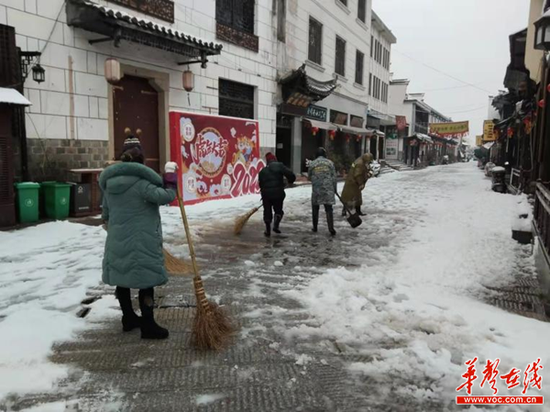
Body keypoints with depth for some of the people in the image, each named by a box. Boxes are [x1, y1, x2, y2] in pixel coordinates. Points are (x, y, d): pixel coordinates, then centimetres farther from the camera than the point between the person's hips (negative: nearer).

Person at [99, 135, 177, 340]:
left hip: (118, 240, 8)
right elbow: (161, 196, -23)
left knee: (122, 277, 16)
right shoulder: (141, 180, -14)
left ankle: (128, 318, 32)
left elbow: (106, 211, 18)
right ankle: (148, 326, 5)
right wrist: (172, 186, -4)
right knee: (146, 280, 0)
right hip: (142, 240, -7)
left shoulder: (109, 181, 10)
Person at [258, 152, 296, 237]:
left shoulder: (262, 171, 12)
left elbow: (261, 184, 15)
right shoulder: (280, 166, -1)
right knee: (278, 210, 17)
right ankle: (276, 225, -2)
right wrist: (290, 181, 11)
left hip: (266, 194, 3)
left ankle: (268, 231, 15)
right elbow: (291, 175, -10)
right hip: (278, 193, -2)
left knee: (267, 212, 13)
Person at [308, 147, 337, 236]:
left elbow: (309, 177, 10)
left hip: (316, 190, 0)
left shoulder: (312, 164, 0)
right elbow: (334, 177, 2)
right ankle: (331, 229, -4)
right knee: (329, 209, 3)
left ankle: (315, 227, 22)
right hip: (328, 189, 0)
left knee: (315, 209, 15)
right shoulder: (330, 163, 0)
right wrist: (334, 188, 12)